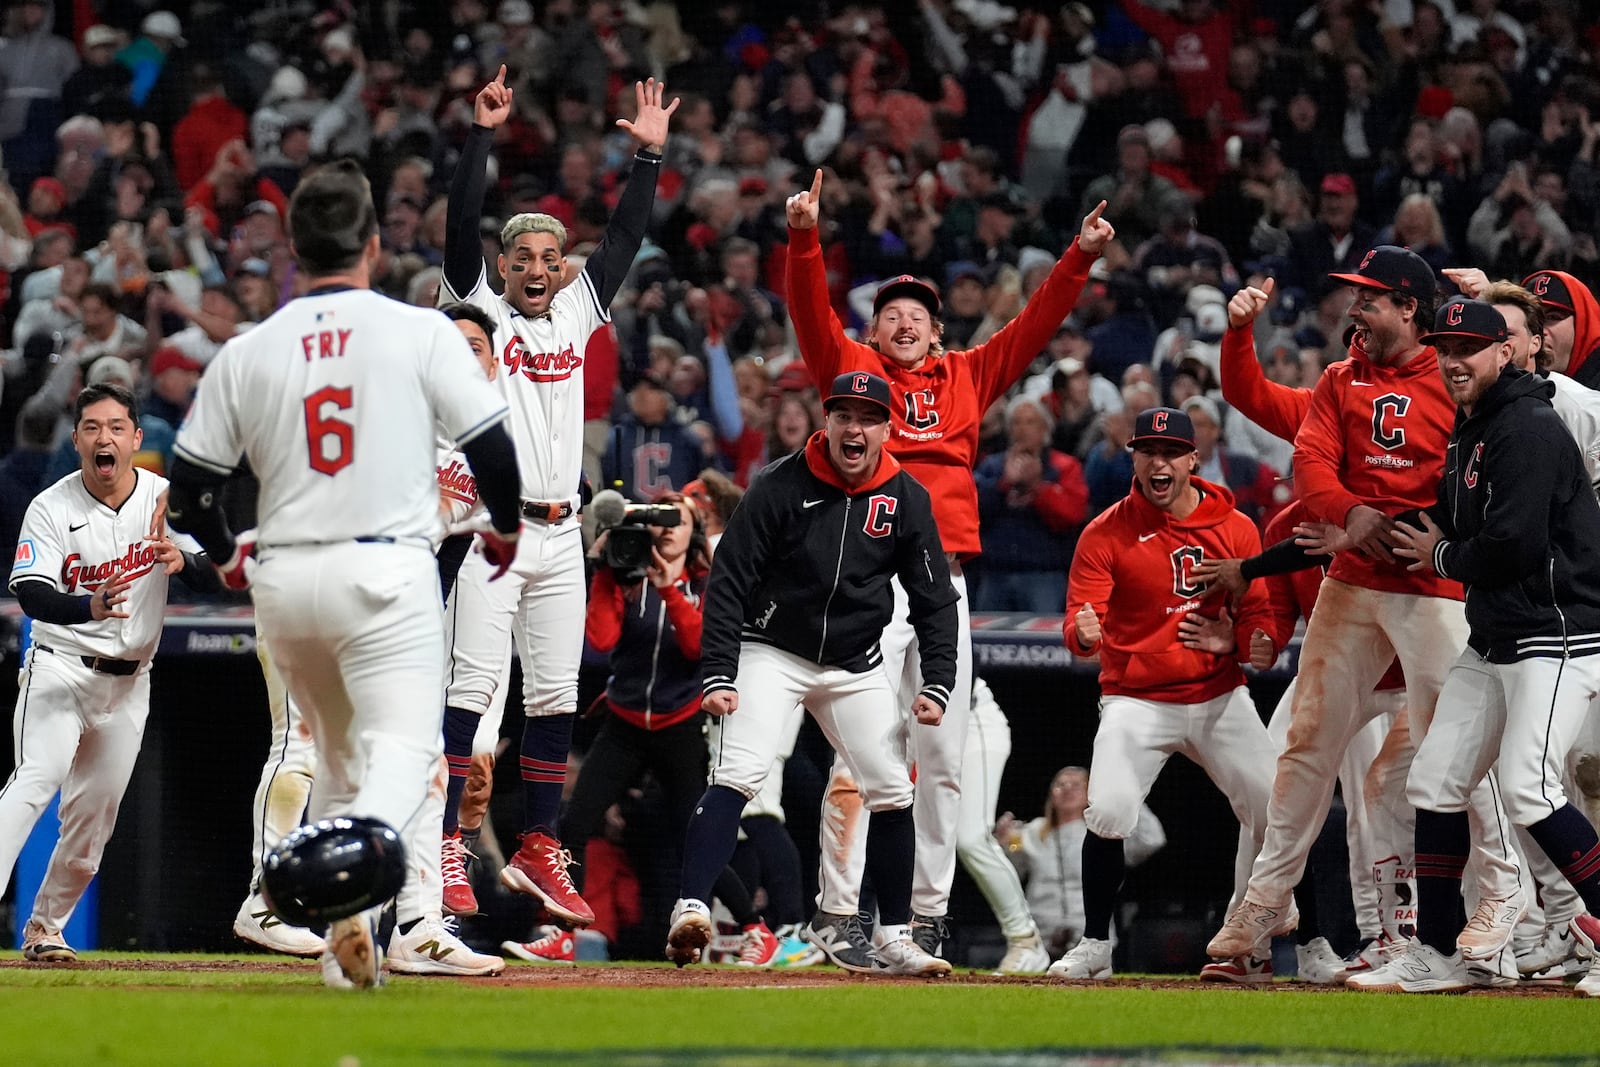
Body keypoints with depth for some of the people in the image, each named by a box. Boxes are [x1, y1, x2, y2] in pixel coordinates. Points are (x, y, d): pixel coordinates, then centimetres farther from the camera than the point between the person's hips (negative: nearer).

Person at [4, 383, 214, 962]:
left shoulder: (165, 498, -1)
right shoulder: (52, 508, -9)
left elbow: (217, 577, -4)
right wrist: (89, 607, -41)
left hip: (128, 681, 4)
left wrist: (182, 561, -28)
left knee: (94, 817, 6)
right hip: (59, 669, -4)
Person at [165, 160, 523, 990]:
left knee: (337, 753, 20)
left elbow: (188, 485, 8)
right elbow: (492, 448, -3)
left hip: (283, 580, 4)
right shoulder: (421, 332, -3)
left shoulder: (246, 352, 5)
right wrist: (505, 527, 17)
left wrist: (227, 556, 27)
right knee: (403, 744, -8)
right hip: (386, 572, -4)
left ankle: (343, 950, 18)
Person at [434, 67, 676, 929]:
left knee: (555, 699, 6)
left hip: (560, 533, 6)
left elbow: (625, 239, 15)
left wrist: (649, 154, 9)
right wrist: (482, 136, -15)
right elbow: (460, 229, -8)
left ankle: (537, 851, 12)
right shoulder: (478, 310, 4)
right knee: (471, 690, -11)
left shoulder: (576, 313, 16)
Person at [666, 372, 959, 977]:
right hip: (772, 653, -4)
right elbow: (729, 582, -12)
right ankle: (692, 911, -29)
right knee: (736, 774, -21)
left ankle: (894, 939, 13)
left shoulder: (907, 500, -4)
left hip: (856, 667, 4)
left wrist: (936, 684, -8)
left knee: (893, 791, 1)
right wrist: (718, 675, -20)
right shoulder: (781, 487, -14)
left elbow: (934, 598, 3)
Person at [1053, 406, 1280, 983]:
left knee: (1273, 810, -8)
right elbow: (1078, 624, -13)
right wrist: (1084, 633, -38)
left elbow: (1258, 612, 4)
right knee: (1109, 813, -21)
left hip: (1220, 697, 3)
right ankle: (1095, 946, -2)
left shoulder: (1236, 529, 1)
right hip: (1136, 701, -3)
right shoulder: (1105, 534, -7)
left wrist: (1244, 642, -19)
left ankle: (1249, 947, 9)